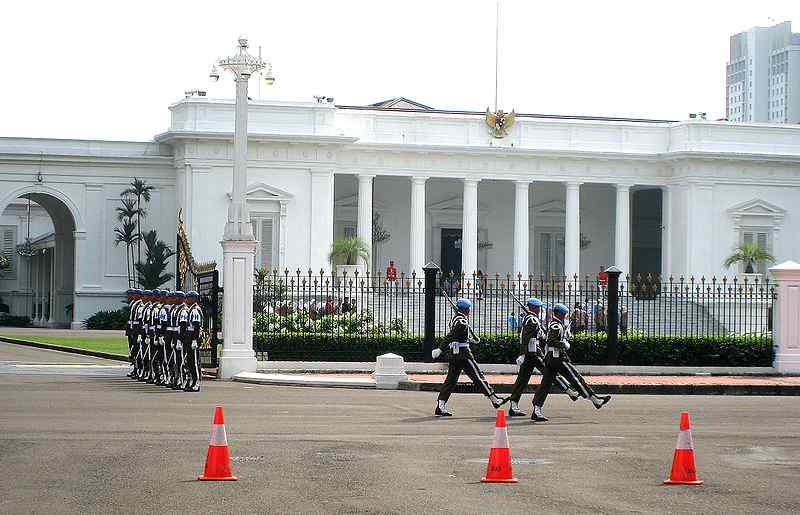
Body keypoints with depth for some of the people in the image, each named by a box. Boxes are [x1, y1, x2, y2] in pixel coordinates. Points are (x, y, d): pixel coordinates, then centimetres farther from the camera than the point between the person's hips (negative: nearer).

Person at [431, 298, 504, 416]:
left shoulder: (455, 318, 13)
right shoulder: (462, 322, -18)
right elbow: (450, 336, -26)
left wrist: (474, 337, 47)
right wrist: (440, 349, -31)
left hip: (454, 354, 9)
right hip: (463, 354, -9)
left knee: (451, 380, 7)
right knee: (478, 376, 0)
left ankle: (440, 406, 1)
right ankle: (494, 400, 8)